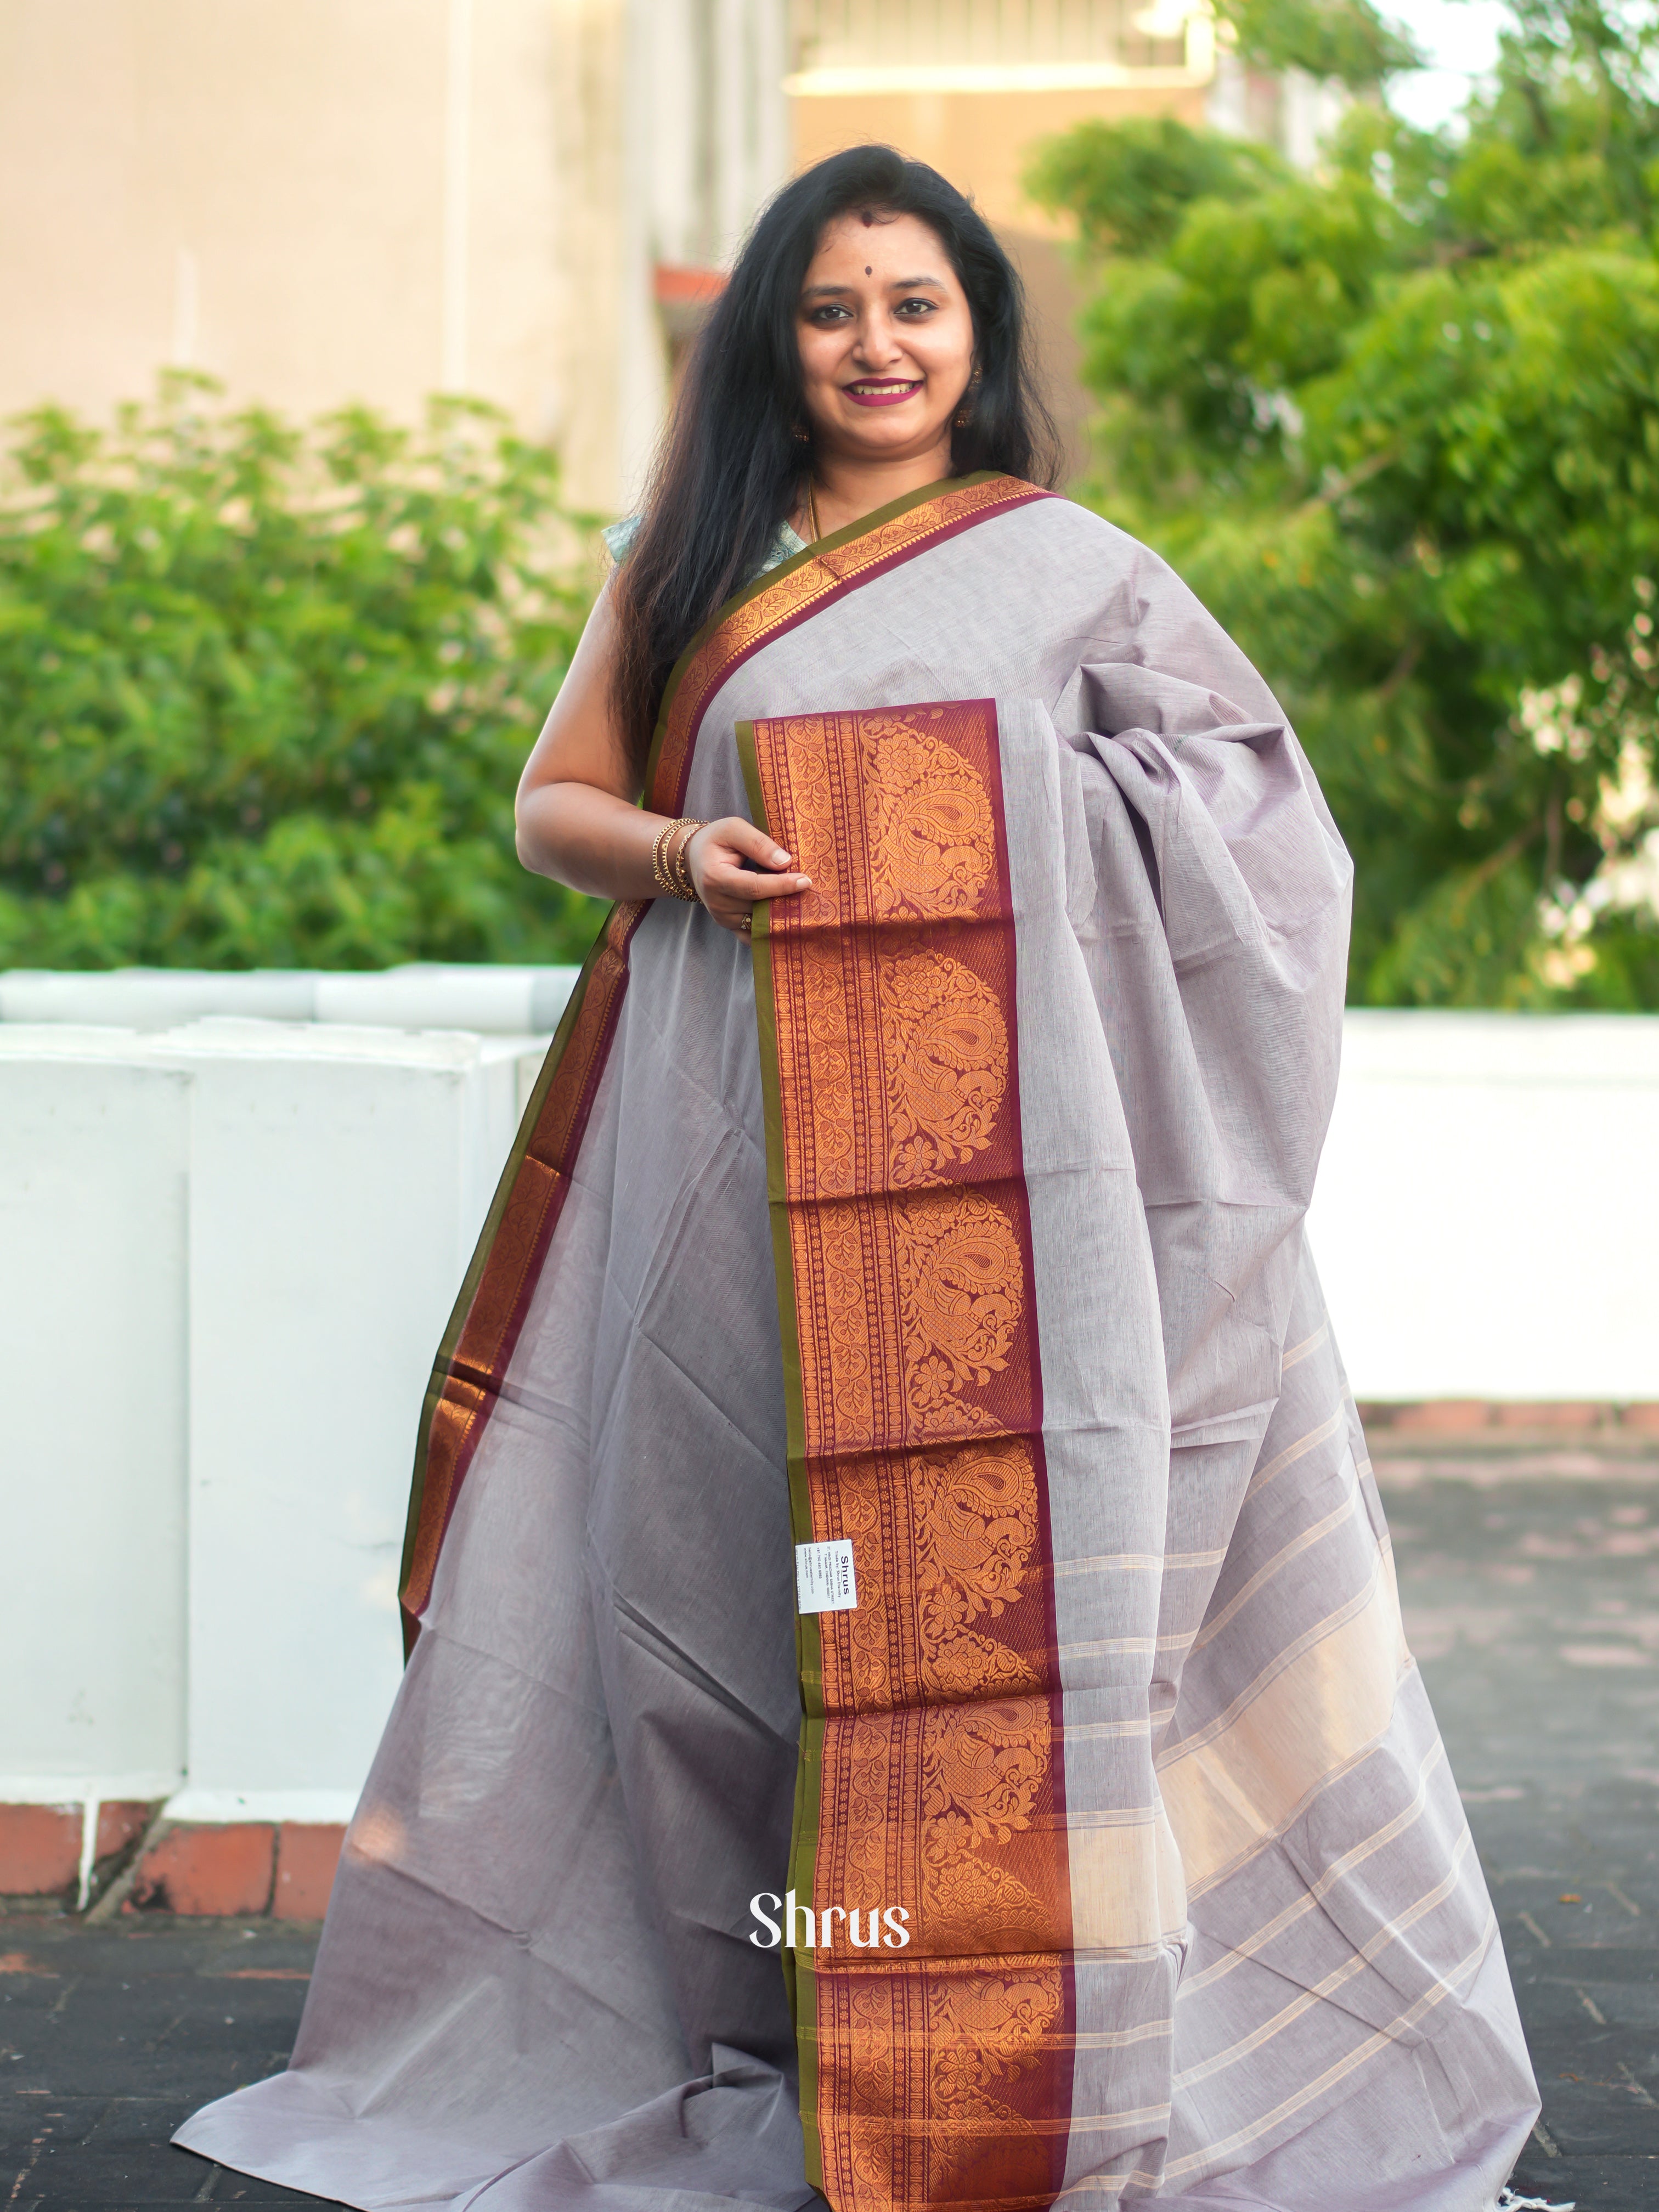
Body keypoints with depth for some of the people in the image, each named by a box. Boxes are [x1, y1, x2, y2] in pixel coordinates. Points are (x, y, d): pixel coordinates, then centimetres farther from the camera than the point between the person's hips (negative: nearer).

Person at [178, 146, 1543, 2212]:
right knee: (730, 1543, 0)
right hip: (742, 1158, 2)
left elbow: (1257, 797, 9)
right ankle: (767, 2038, 9)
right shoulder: (684, 562, 15)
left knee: (989, 1552, -7)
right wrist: (678, 853, -7)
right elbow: (555, 800, 14)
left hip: (992, 1150, -2)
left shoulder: (1067, 567, 9)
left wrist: (1047, 802, -8)